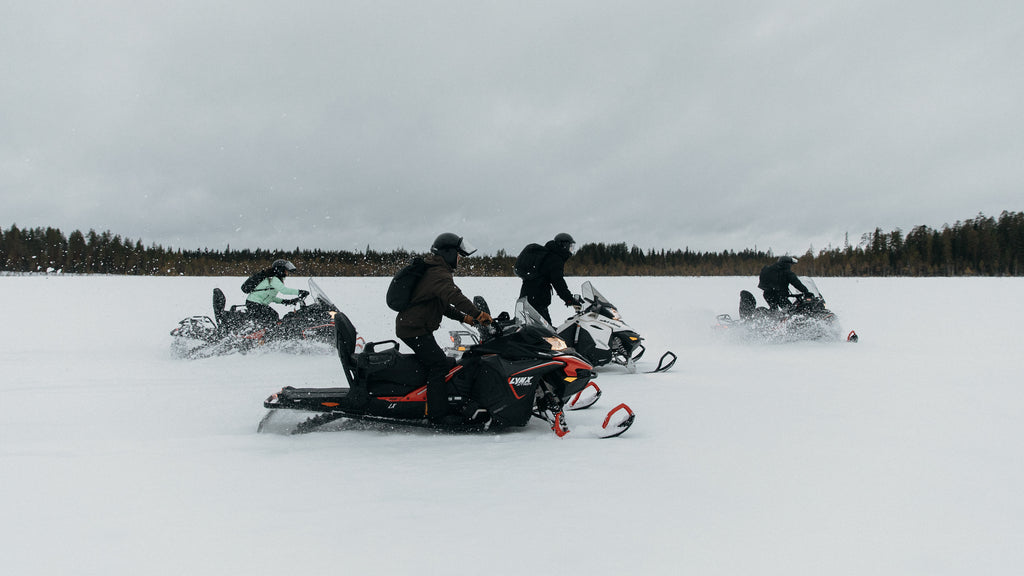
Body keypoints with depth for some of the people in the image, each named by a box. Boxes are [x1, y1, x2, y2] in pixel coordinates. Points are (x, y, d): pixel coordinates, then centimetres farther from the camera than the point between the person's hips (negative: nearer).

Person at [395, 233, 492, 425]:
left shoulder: (434, 271, 19)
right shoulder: (439, 274, -16)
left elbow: (443, 305, 24)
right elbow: (453, 296, -34)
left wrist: (465, 318, 15)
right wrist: (478, 313, -34)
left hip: (410, 326, 11)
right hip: (416, 329, -11)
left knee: (438, 364, 15)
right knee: (439, 365, -16)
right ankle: (438, 414, -18)